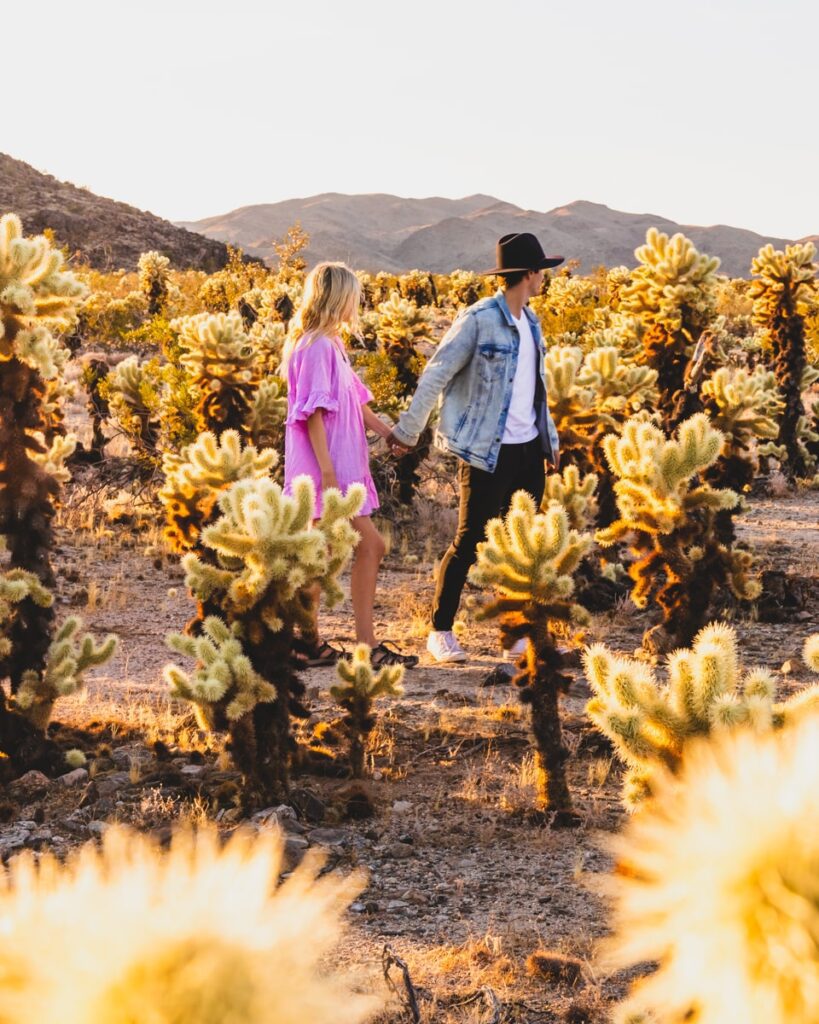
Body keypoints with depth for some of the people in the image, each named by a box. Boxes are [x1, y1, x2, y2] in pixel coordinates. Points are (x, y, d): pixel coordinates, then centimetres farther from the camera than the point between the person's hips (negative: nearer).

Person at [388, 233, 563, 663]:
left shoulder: (531, 322, 11)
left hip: (529, 448, 7)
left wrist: (551, 437, 22)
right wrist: (407, 430, -13)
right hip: (488, 451, -7)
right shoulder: (479, 319, -12)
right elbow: (437, 374, -12)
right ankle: (440, 631, 11)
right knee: (469, 541, -1)